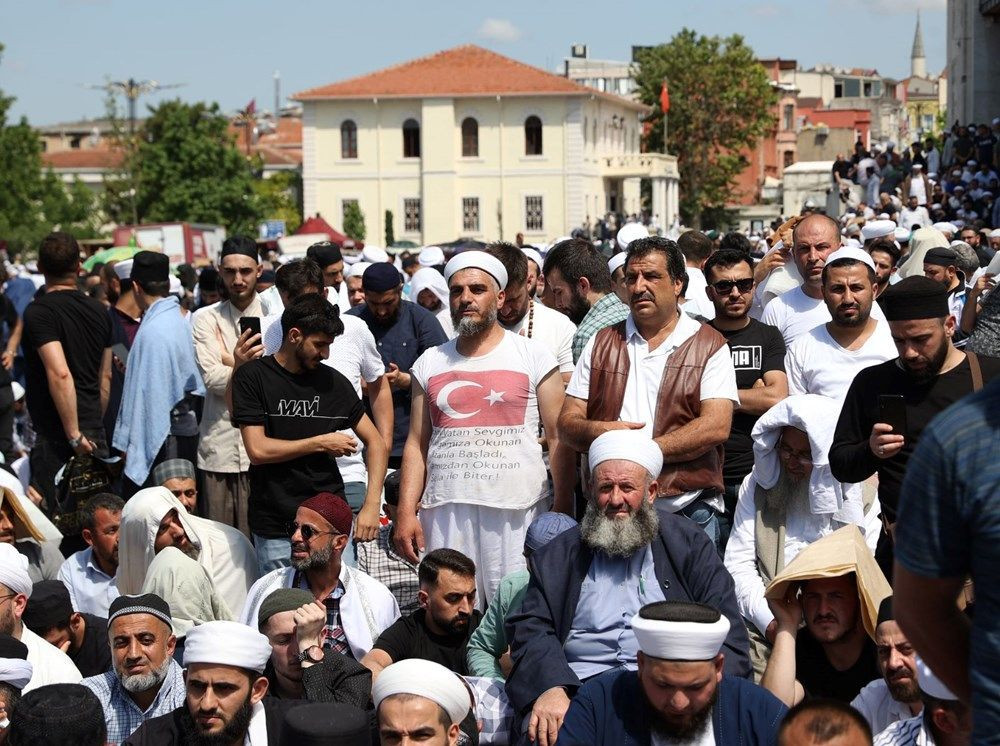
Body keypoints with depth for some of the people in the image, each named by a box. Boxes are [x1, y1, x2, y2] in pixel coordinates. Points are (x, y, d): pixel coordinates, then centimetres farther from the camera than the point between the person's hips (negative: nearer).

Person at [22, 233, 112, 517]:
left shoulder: (38, 311, -12)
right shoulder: (99, 310, 10)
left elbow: (59, 373, -23)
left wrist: (74, 434, -19)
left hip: (55, 437, -7)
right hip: (94, 434, 7)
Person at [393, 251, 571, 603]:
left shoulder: (533, 356, 5)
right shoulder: (430, 363, 14)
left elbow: (559, 438, 2)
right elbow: (417, 443, 13)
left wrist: (563, 511, -6)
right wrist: (406, 512, 3)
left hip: (519, 511, -2)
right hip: (446, 511, 3)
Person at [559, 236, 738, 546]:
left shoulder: (708, 345, 3)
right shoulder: (602, 343, 14)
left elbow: (716, 427, -10)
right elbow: (567, 424, 10)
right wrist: (596, 431, -13)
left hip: (688, 512, -3)